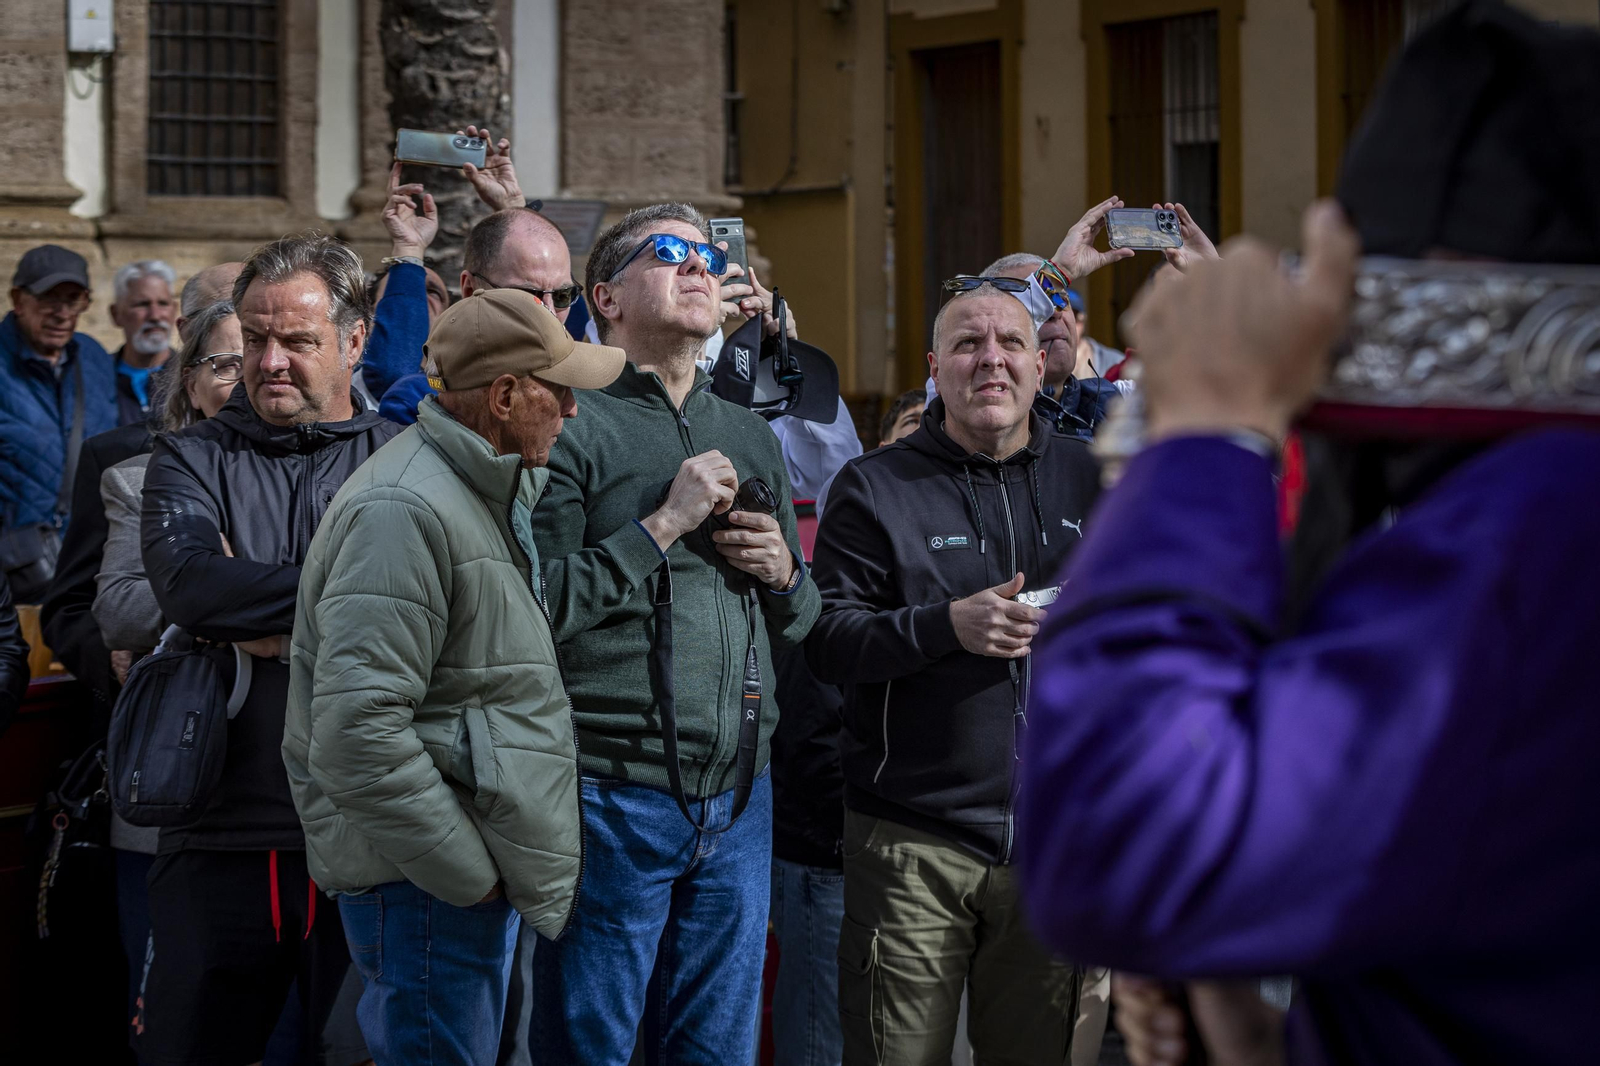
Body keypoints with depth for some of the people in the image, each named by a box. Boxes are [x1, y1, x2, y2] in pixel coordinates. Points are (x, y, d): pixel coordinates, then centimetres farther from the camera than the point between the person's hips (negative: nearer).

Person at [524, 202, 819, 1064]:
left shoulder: (751, 438, 17)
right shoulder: (572, 427, -4)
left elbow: (798, 627, 24)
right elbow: (534, 609, -14)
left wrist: (783, 572, 2)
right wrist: (664, 525, -15)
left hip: (738, 797, 6)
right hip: (612, 791, -6)